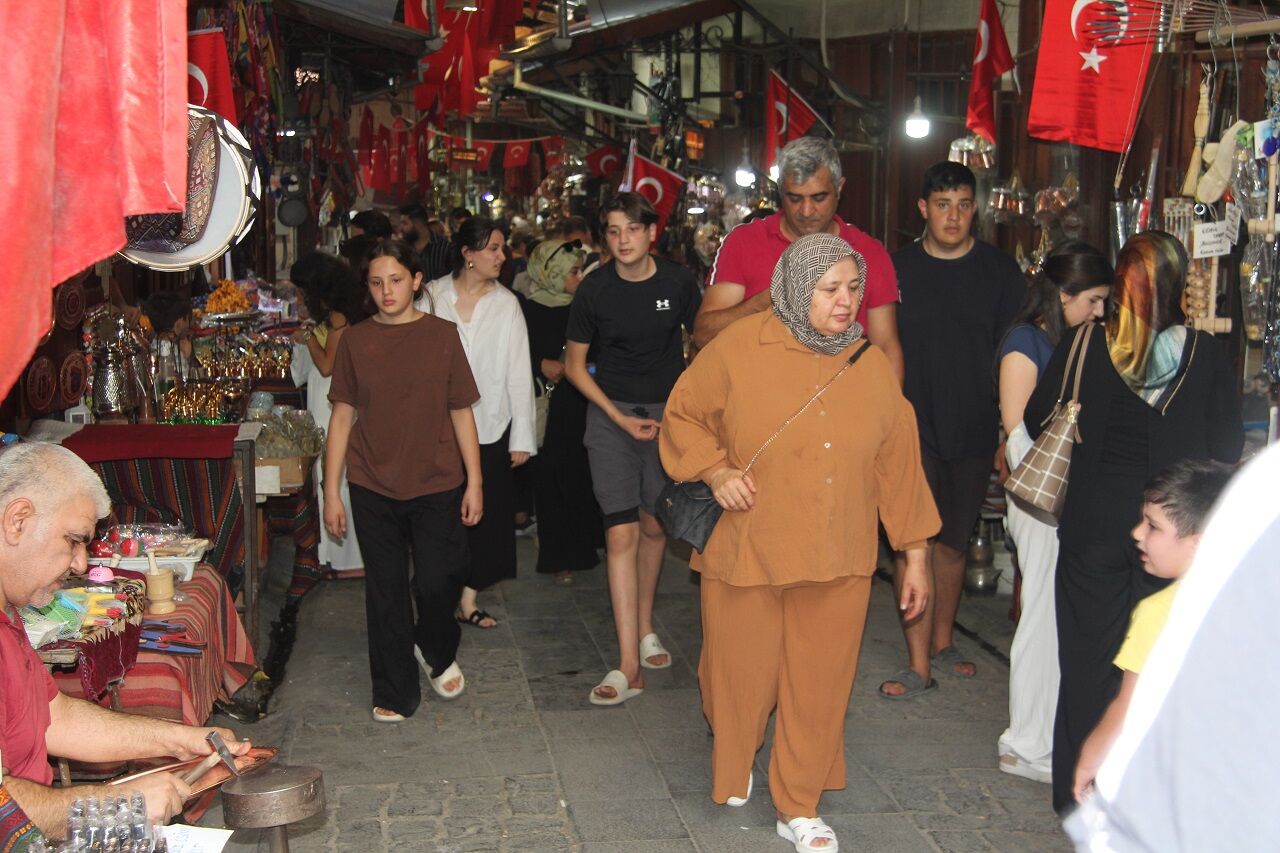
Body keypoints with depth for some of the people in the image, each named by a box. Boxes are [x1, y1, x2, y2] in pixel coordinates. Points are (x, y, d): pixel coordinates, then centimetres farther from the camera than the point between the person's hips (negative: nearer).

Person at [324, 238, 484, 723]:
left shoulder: (442, 336, 0)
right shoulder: (355, 341, 2)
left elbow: (462, 412, 3)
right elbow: (342, 415, 5)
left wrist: (474, 482, 0)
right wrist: (331, 491, 2)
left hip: (436, 484, -1)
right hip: (373, 487, 1)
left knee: (437, 582, -2)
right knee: (385, 590, 6)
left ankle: (437, 654, 30)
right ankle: (395, 693, 20)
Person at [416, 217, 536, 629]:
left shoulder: (506, 303, 2)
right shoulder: (432, 296, 0)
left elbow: (519, 373, 1)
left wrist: (522, 437, -3)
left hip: (489, 426, 1)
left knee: (484, 512, 5)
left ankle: (469, 598, 18)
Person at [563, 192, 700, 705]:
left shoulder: (678, 282, -4)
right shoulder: (595, 289, -7)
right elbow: (575, 365, 1)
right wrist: (620, 418, -7)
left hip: (668, 412, 2)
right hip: (610, 413, -1)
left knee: (654, 527, 12)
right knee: (621, 534, -9)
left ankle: (645, 629, 34)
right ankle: (629, 665, -8)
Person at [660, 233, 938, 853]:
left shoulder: (871, 366, 2)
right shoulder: (739, 349, -7)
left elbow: (898, 463, 7)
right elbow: (683, 415, 5)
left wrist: (915, 555, 9)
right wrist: (716, 471, -12)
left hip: (837, 563, 2)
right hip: (746, 552, -2)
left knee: (819, 686, 8)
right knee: (742, 675, 12)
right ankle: (734, 768, 45)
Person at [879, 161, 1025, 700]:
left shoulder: (1001, 272, 2)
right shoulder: (897, 269, 1)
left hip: (974, 432, 2)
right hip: (913, 429, -1)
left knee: (953, 542, 14)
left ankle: (942, 643, 30)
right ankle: (919, 663, -2)